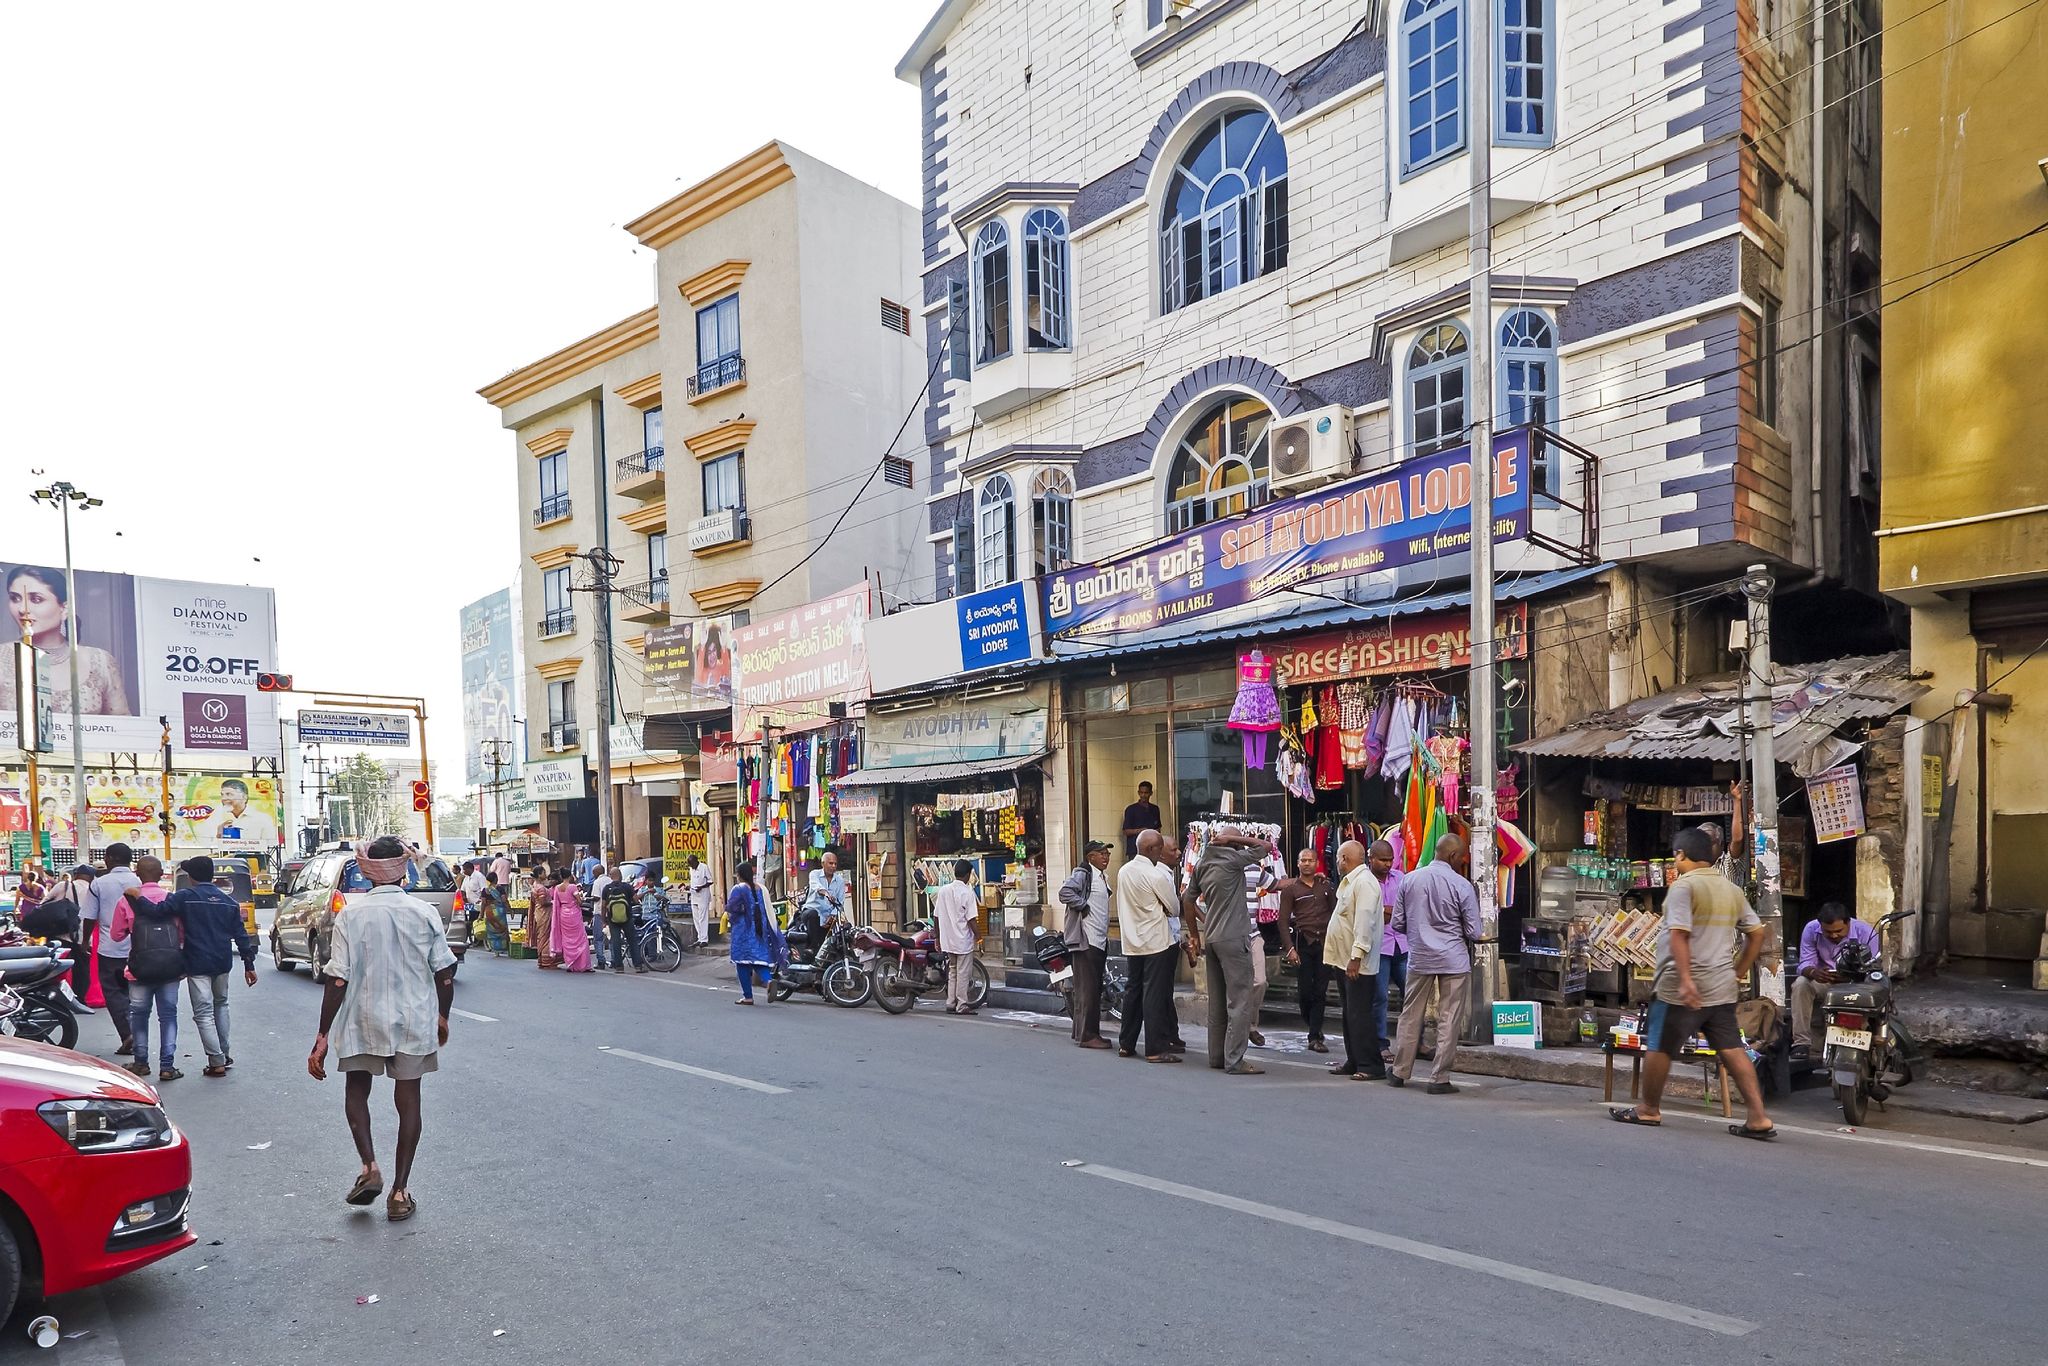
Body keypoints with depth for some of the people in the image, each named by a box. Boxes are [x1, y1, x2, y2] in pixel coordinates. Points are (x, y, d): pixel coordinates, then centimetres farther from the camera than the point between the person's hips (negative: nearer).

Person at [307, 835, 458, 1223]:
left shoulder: (351, 915, -9)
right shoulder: (424, 913, -6)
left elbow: (338, 980, -12)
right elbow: (445, 972, -2)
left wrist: (322, 1037, -6)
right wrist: (442, 1017, 14)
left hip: (363, 1021, 0)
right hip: (414, 1022, 1)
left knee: (357, 1091, 22)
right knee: (408, 1101, 10)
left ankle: (369, 1166, 5)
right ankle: (400, 1192, 12)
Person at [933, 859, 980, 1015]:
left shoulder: (943, 890, 4)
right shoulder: (967, 892, -14)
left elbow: (936, 917, 8)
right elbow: (970, 919, -16)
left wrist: (938, 938, 17)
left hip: (947, 940, 6)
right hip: (963, 940, -6)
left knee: (952, 973, 15)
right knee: (963, 974, 1)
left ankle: (950, 1004, 17)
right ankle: (962, 1006, 3)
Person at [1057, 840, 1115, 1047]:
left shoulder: (1102, 877, 18)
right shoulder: (1083, 874, -11)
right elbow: (1065, 892, -27)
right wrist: (1083, 906, -17)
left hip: (1100, 940, 10)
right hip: (1086, 940, -10)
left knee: (1095, 988, 13)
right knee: (1087, 988, -7)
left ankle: (1081, 1031, 20)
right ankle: (1087, 1035, -5)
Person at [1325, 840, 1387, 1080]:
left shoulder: (1364, 882, -16)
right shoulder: (1350, 882, 16)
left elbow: (1365, 921, -24)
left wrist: (1356, 956, -27)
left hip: (1358, 963, -10)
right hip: (1346, 960, 10)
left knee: (1359, 1015, -7)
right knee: (1350, 1014, 15)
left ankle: (1371, 1067, -2)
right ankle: (1354, 1062, 22)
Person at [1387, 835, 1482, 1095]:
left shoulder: (1409, 880, -1)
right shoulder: (1462, 885, -11)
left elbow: (1397, 923, 4)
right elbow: (1474, 933, -7)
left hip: (1419, 958, 3)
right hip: (1454, 960, -3)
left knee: (1410, 1016, 12)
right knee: (1448, 1020, 5)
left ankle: (1400, 1072, 21)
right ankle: (1439, 1079, 7)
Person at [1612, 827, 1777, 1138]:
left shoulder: (1683, 886, -12)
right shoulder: (1732, 890, 12)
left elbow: (1679, 935, -22)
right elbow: (1757, 933, 15)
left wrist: (1685, 979, -25)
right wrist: (1739, 973, 19)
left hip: (1683, 988, -7)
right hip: (1723, 988, 7)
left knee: (1659, 1047, 6)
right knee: (1732, 1050, 8)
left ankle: (1649, 1109, 17)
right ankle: (1758, 1118, 2)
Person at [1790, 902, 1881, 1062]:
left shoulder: (1866, 933, -15)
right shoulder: (1811, 930, -11)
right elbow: (1805, 963, -12)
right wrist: (1813, 973, -38)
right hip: (1823, 982, 1)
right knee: (1800, 984, -30)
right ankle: (1801, 1043, -30)